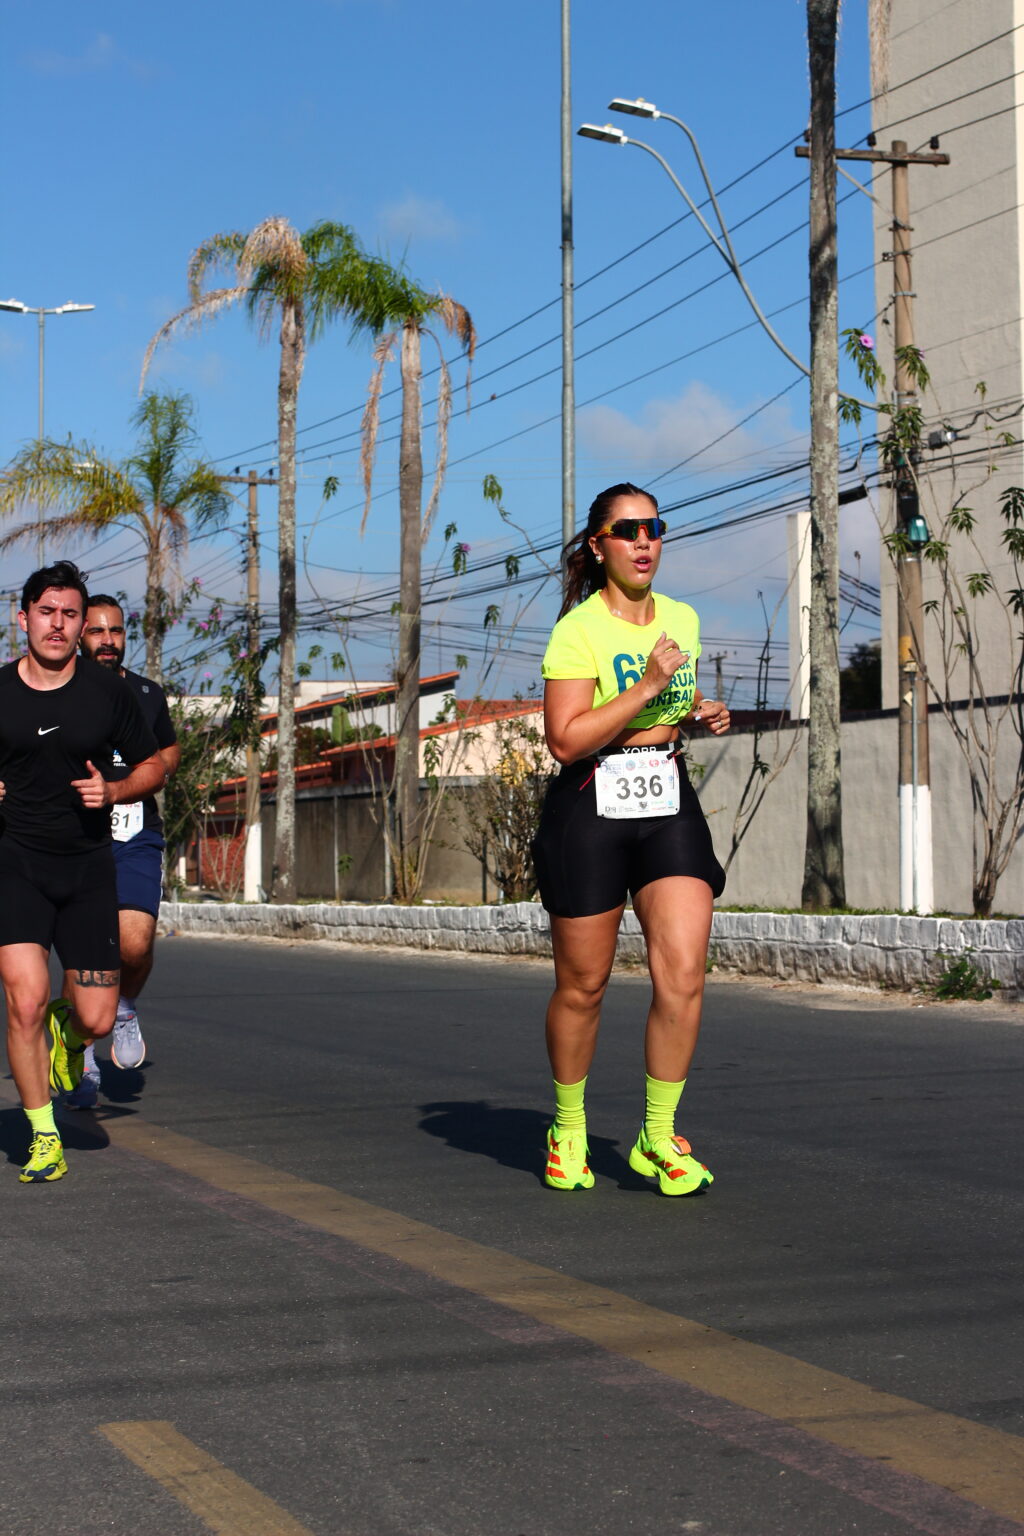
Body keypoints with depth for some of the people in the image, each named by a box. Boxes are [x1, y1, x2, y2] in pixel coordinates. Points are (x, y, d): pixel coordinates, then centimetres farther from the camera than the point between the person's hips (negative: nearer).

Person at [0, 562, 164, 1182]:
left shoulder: (109, 692, 0)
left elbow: (152, 766, 10)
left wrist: (114, 791, -9)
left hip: (88, 864, 1)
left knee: (97, 1020, -1)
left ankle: (67, 1031, 39)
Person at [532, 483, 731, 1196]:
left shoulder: (682, 619, 11)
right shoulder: (578, 630, -9)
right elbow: (566, 740, -18)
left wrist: (706, 714, 6)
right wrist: (646, 687, -21)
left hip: (670, 803, 5)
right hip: (590, 808, -4)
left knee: (684, 973, -9)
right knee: (583, 984, 5)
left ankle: (659, 1138, 4)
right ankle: (568, 1127, 27)